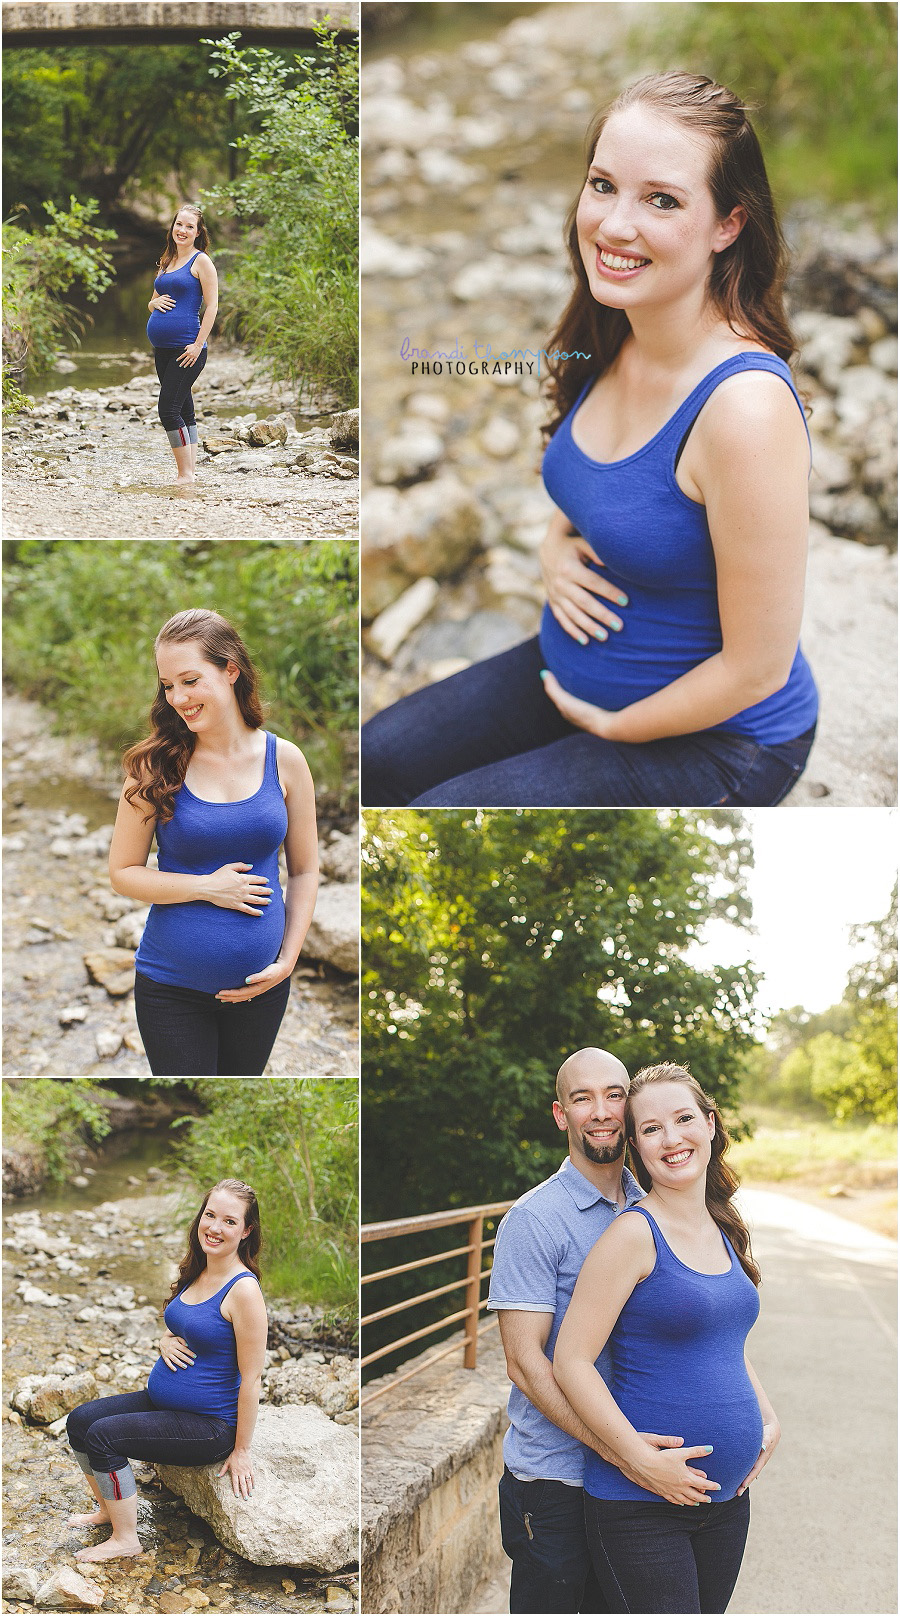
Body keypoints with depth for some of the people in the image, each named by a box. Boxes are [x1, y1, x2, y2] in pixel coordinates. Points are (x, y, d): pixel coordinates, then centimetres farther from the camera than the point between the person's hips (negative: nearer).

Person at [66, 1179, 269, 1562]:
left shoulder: (243, 1290, -22)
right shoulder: (194, 1274, 4)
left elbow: (251, 1377, -19)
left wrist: (242, 1450, -15)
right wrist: (166, 1342, -4)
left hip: (210, 1425, -9)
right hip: (161, 1399, 9)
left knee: (103, 1435, -18)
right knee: (79, 1421, 1)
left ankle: (126, 1539, -1)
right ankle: (108, 1509, 22)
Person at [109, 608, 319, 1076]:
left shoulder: (284, 760, -2)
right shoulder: (157, 765, -6)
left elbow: (305, 871, 6)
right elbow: (122, 871, -3)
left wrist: (287, 961, -2)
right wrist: (207, 887, -15)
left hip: (260, 986, 2)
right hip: (171, 987, -2)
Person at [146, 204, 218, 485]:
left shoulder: (201, 261, -3)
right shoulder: (166, 262, 18)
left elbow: (211, 306, -9)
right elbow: (152, 302, 25)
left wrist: (198, 344, -16)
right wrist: (156, 303, 0)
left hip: (186, 348, -7)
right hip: (162, 348, 8)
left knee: (168, 410, -13)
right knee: (183, 410, 9)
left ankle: (186, 474, -7)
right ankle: (190, 471, 12)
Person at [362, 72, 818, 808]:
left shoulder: (745, 407, -31)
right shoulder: (612, 345, -5)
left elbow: (757, 665, -25)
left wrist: (611, 726, -12)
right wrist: (556, 554, -6)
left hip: (715, 738, -8)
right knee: (375, 762, 6)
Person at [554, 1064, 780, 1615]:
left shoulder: (724, 1232, 9)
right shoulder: (634, 1234, -13)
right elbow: (571, 1361, -16)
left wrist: (769, 1421, 9)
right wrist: (640, 1460, -20)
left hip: (728, 1497, 7)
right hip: (640, 1507, -7)